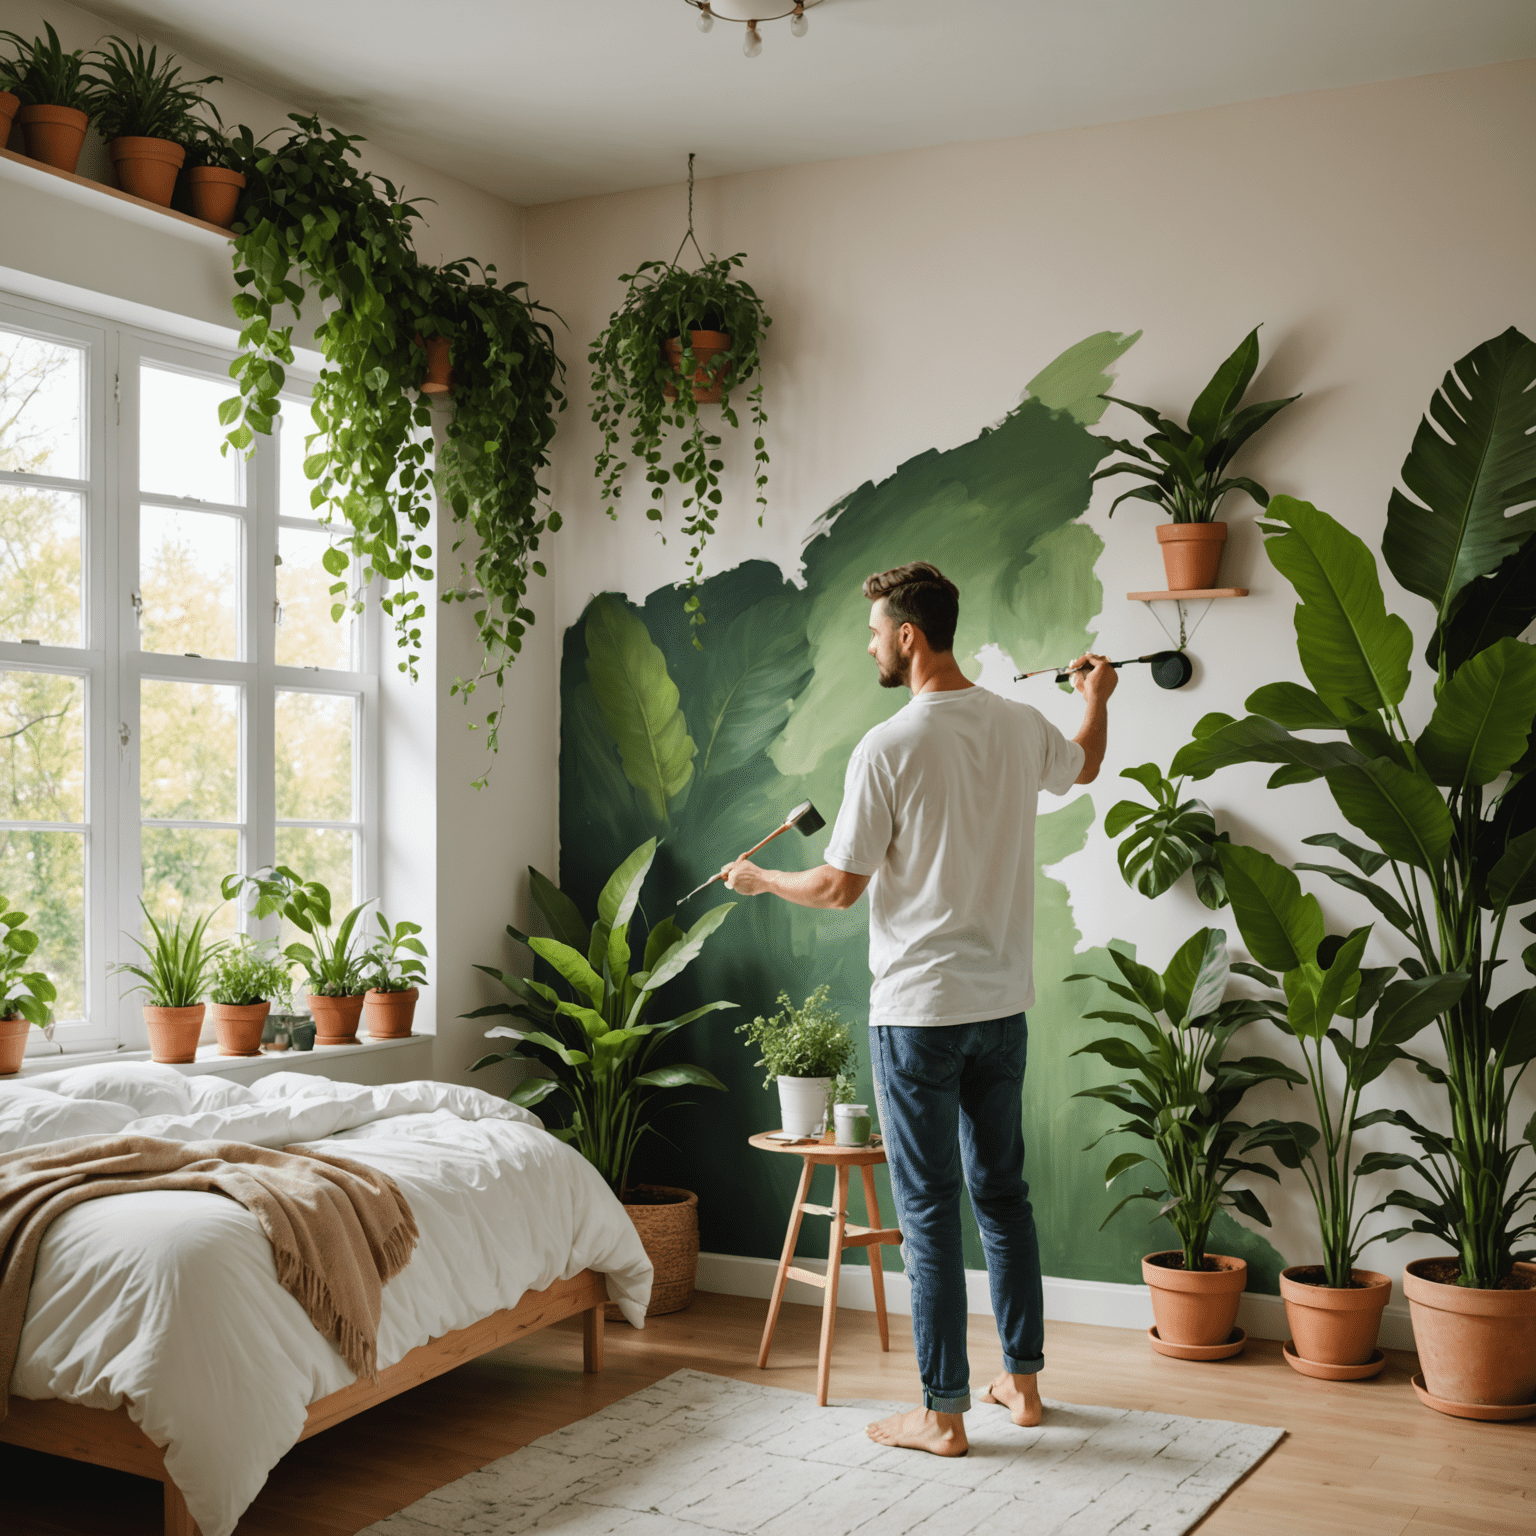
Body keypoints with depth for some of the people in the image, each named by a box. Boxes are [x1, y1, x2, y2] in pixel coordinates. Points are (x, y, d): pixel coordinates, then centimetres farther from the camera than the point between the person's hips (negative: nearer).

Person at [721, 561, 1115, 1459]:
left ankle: (945, 1414, 9)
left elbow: (840, 888, -10)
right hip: (1005, 1003, 7)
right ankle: (1023, 1380, 27)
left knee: (929, 1212, 1)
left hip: (919, 1011, -6)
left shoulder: (888, 750, -16)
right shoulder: (1022, 727, 3)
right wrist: (1099, 699, 48)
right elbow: (1085, 768, 28)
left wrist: (761, 880, 10)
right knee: (1003, 1193, 17)